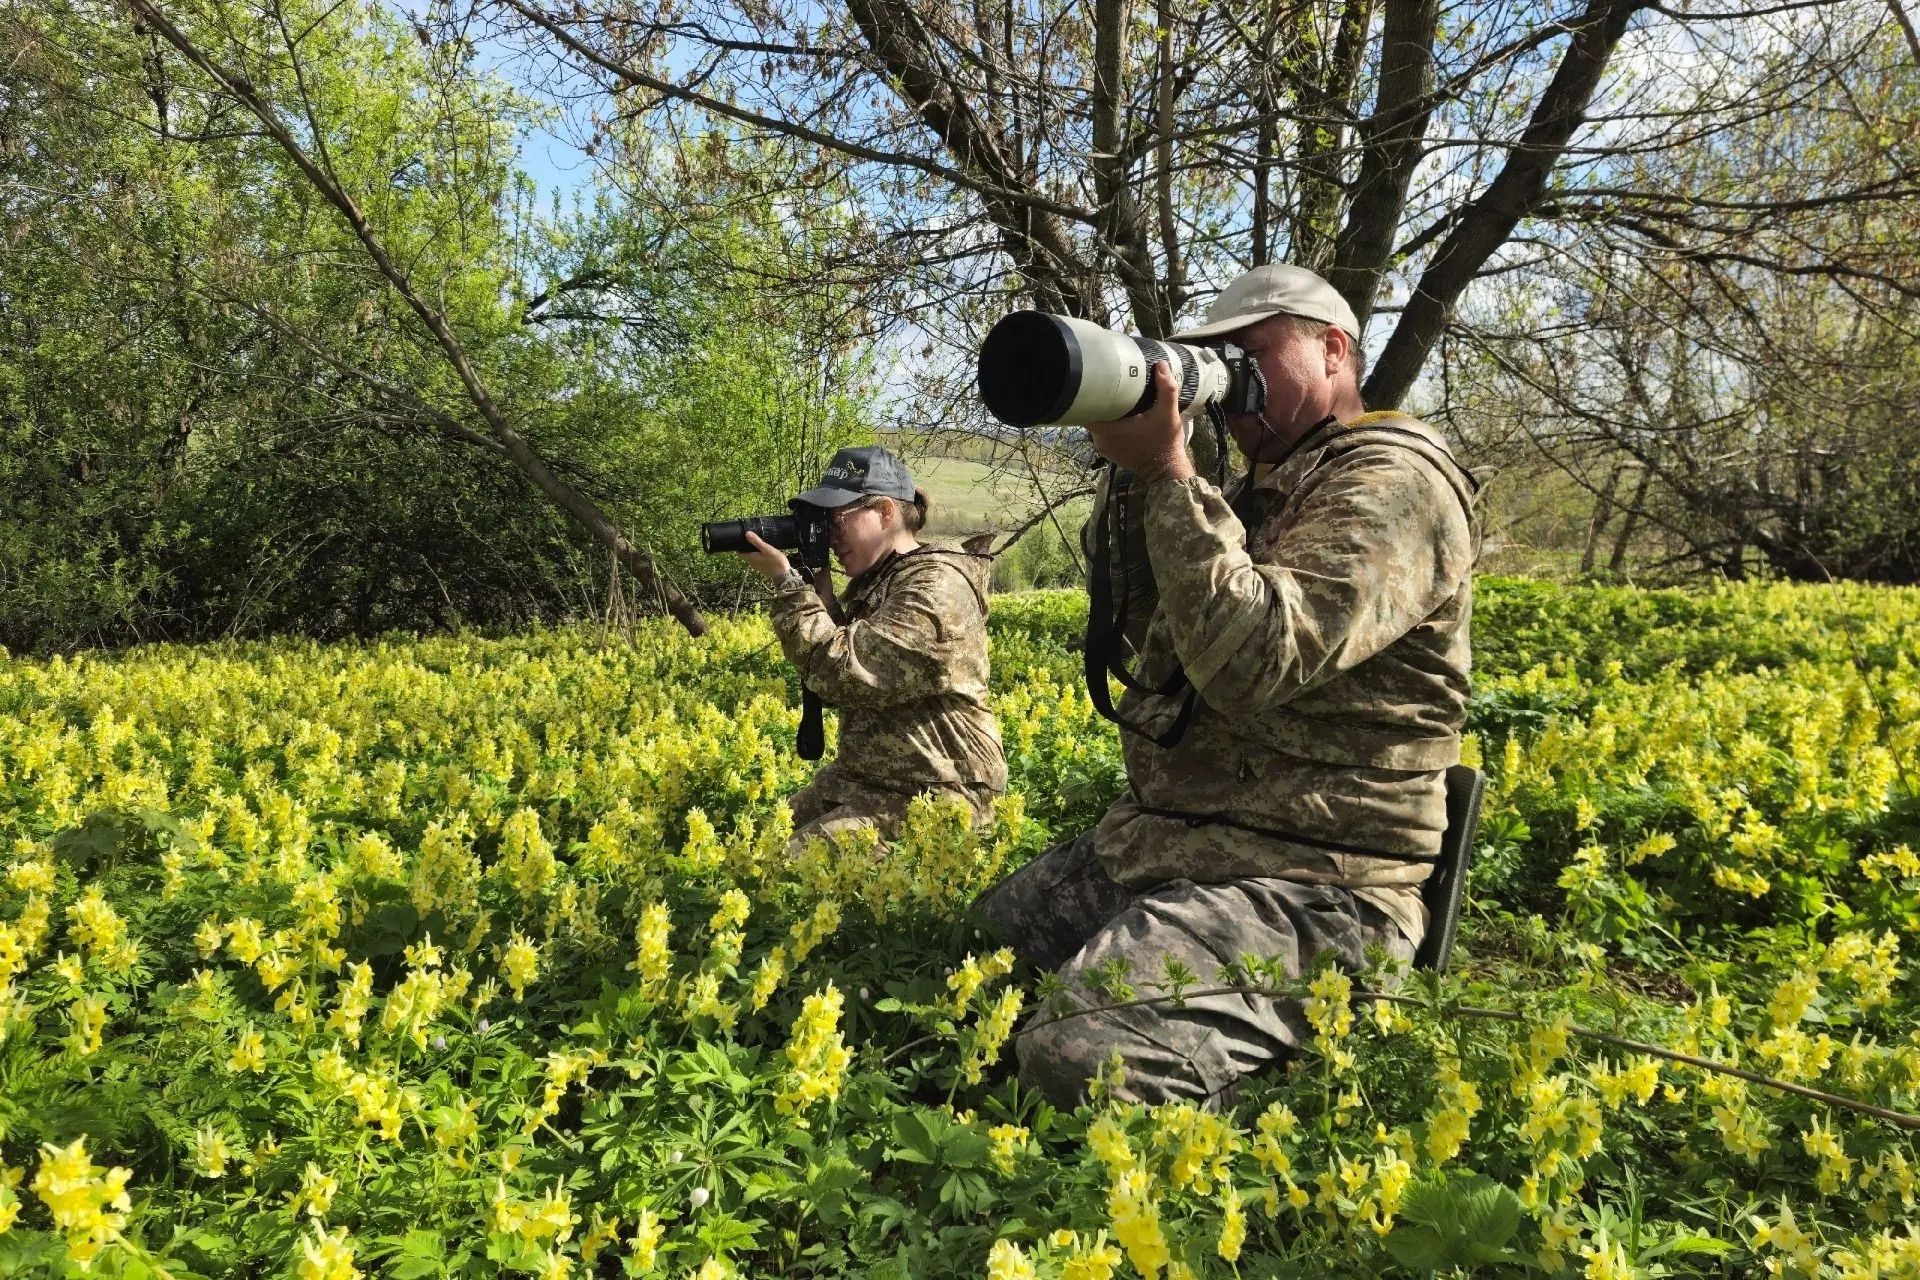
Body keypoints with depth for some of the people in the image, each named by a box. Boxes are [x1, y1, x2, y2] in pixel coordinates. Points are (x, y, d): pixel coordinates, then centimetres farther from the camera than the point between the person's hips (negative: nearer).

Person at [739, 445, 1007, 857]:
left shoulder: (938, 585, -17)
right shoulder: (876, 579, 12)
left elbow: (845, 673, -24)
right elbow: (834, 670, 15)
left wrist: (786, 582, -17)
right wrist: (811, 583, 4)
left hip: (932, 796, -9)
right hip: (859, 779, 9)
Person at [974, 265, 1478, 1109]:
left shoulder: (1393, 478, -8)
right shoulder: (1263, 490, 21)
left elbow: (1257, 660, -24)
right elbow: (1141, 647, 19)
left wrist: (1167, 474, -19)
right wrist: (1133, 474, 6)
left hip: (1305, 887, -9)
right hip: (1145, 843, 10)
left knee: (1082, 1055, -30)